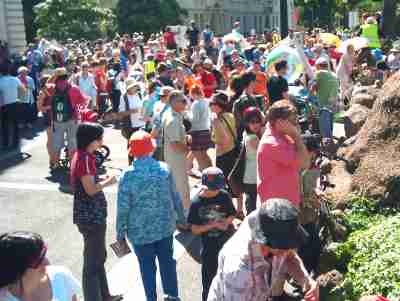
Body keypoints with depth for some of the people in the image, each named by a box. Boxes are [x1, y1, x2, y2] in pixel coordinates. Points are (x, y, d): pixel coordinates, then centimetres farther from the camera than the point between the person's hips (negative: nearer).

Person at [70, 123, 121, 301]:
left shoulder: (82, 156, 9)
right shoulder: (85, 159, -21)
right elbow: (91, 189, -23)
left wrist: (103, 181, 6)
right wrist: (108, 181, -9)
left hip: (92, 215, 10)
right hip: (91, 218, -10)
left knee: (99, 257, 21)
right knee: (92, 261, 2)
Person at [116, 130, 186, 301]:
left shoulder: (127, 175, -16)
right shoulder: (164, 169, -9)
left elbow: (123, 208, -12)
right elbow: (175, 197, 0)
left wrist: (120, 232, 1)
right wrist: (181, 218, 15)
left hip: (140, 231, -3)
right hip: (165, 226, 3)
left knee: (147, 266, 13)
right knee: (167, 261, 19)